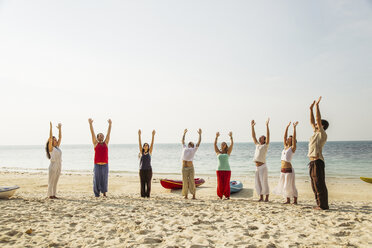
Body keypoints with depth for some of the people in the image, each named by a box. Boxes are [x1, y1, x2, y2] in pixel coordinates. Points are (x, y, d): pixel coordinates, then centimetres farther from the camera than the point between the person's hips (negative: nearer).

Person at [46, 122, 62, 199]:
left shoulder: (57, 147, 12)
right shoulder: (51, 148, -6)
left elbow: (60, 137, 12)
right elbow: (50, 138, -15)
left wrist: (60, 128, 11)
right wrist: (51, 128, -17)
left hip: (59, 166, 7)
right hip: (53, 165, -7)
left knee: (55, 182, 11)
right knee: (51, 181, 1)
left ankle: (54, 194, 17)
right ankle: (50, 195, 8)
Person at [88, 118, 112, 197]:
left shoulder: (106, 143, 11)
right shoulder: (96, 143, 6)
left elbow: (108, 133, 6)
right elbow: (92, 133, 0)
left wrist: (110, 124, 0)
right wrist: (90, 124, -6)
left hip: (105, 165, 2)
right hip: (97, 164, -2)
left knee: (104, 179, 5)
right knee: (97, 179, 1)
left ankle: (104, 193, 15)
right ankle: (97, 193, 12)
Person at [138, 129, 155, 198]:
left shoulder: (150, 152, 3)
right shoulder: (141, 152, 4)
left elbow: (152, 143, -6)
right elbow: (139, 143, -4)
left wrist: (153, 135, -14)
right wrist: (139, 135, -12)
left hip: (149, 170, -1)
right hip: (142, 170, 1)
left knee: (148, 183, 3)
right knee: (142, 183, 5)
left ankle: (148, 195, 14)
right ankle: (143, 195, 15)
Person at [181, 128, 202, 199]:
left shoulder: (194, 149, 11)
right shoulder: (184, 148, 14)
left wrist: (200, 134, 19)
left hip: (190, 167, -2)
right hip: (184, 168, 2)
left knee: (191, 181, -1)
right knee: (185, 182, 3)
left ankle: (193, 195, 3)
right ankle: (185, 195, 9)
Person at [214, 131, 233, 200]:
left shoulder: (228, 152, 7)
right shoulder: (218, 152, 10)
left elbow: (232, 144, -1)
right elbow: (215, 144, 2)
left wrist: (231, 137, -2)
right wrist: (216, 137, -3)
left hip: (227, 170, -1)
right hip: (219, 170, 1)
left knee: (226, 184, -2)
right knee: (220, 184, -2)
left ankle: (227, 196, 15)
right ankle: (220, 195, 17)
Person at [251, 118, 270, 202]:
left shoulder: (265, 145, 1)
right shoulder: (257, 145, 16)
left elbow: (268, 135, -9)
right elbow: (253, 136, 18)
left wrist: (267, 125, -15)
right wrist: (252, 126, 15)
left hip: (262, 167, -6)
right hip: (257, 167, 6)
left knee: (264, 182, -3)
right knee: (257, 183, 7)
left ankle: (267, 197, 7)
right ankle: (261, 197, 16)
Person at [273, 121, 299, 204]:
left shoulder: (292, 148, -4)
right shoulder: (285, 147, 13)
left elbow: (294, 137, -13)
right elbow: (284, 137, 15)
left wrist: (294, 127, -16)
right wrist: (287, 127, 17)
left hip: (288, 169, -7)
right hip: (282, 169, 7)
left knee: (290, 186, -2)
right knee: (283, 185, 9)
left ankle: (295, 200, 10)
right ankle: (288, 200, 19)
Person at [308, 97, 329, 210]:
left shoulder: (322, 134, -4)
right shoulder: (316, 133, 18)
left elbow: (318, 119, -14)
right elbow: (312, 121, 24)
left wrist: (317, 106, -11)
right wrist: (311, 109, 22)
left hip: (317, 161, -9)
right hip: (312, 162, 9)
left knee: (320, 184, -6)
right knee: (315, 185, 12)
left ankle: (323, 205, -1)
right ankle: (319, 204, 19)